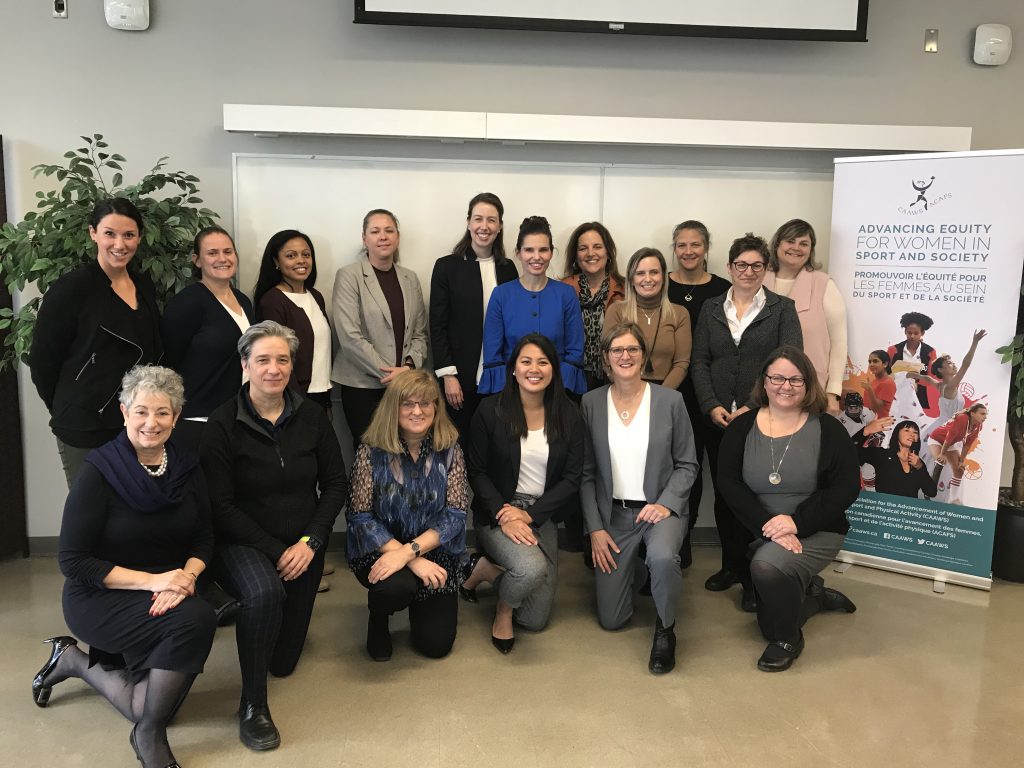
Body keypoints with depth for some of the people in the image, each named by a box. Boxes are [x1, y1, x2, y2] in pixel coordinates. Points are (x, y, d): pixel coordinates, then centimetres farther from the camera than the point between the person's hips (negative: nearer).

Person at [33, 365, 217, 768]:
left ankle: (75, 661, 21)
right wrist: (151, 580, -24)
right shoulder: (98, 472, -15)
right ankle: (149, 734, -8)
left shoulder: (187, 468, -2)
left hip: (167, 595, 5)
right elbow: (73, 561, -16)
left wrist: (186, 576, -18)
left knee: (151, 707, -5)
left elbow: (204, 539, 3)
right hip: (99, 598, -5)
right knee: (197, 618, -31)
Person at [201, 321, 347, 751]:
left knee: (283, 662, 10)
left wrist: (309, 542, -12)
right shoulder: (223, 425, -12)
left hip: (302, 546, 4)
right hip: (243, 543, -3)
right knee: (264, 594, -38)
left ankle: (248, 612, 43)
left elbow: (336, 484, 0)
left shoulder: (311, 416, -3)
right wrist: (275, 550, -18)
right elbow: (220, 505, -13)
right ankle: (252, 704, -16)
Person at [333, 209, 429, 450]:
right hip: (363, 385, -4)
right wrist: (387, 372, -13)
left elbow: (420, 333, 12)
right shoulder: (348, 276, -3)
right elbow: (350, 336, -11)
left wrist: (409, 366, -5)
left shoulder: (410, 278, 12)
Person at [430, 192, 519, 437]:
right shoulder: (447, 266, 0)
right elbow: (438, 326, -3)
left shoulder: (507, 268, 9)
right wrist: (448, 375, -10)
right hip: (460, 379, -2)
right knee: (459, 443, 3)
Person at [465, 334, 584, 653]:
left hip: (543, 516, 4)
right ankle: (503, 611, 0)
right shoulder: (491, 411, -8)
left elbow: (572, 478, -4)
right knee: (532, 567, -35)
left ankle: (487, 569, 30)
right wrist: (504, 516, -19)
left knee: (535, 620, 5)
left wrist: (529, 514, -16)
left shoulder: (568, 415, -3)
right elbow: (477, 472, -5)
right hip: (497, 513, -3)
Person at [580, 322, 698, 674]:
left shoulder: (670, 400, -6)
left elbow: (687, 464, 0)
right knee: (611, 619, 3)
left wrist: (666, 503, -16)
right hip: (614, 513, 2)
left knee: (662, 556, -38)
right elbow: (586, 472, 0)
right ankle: (633, 566, 37)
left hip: (660, 509, -2)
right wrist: (595, 528, -5)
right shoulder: (591, 403, -3)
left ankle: (665, 630, -6)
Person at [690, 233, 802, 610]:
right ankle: (732, 565, 24)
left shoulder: (782, 309, 4)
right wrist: (712, 406, -7)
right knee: (723, 495, 8)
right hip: (719, 418, 3)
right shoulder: (711, 309, 13)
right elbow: (699, 361, 7)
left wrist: (753, 407, -14)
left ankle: (755, 578, 9)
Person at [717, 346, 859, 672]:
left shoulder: (828, 430, -8)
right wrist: (768, 526, -24)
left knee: (767, 566, -34)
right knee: (768, 621, 11)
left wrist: (797, 522, -23)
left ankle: (787, 639, -5)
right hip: (762, 533, 4)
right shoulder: (741, 428, -4)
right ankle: (812, 592, 43)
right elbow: (729, 483, -11)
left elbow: (846, 488, -11)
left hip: (815, 532, -4)